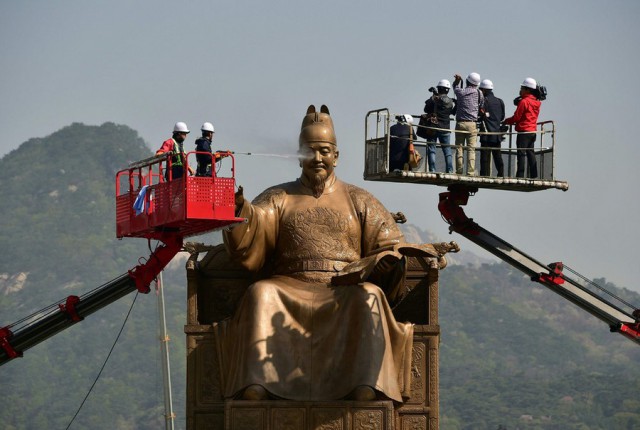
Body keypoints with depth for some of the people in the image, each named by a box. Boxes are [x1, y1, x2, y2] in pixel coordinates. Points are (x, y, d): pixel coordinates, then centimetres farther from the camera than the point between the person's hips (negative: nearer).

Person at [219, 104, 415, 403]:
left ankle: (365, 386, -50)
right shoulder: (278, 199, 18)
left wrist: (387, 263, -9)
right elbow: (248, 247, 3)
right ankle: (255, 382, -47)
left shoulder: (358, 201, 20)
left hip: (345, 292, 0)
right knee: (260, 294, -32)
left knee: (369, 297, -34)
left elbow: (388, 244, 16)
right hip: (290, 289, 0)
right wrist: (240, 213, -19)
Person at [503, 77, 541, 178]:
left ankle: (520, 175, -10)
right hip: (533, 130, 8)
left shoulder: (524, 102, -13)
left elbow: (516, 117, -11)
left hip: (524, 131, -8)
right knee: (530, 153, 11)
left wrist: (506, 121, 4)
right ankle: (534, 175, 9)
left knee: (521, 153, -7)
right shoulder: (536, 103, 12)